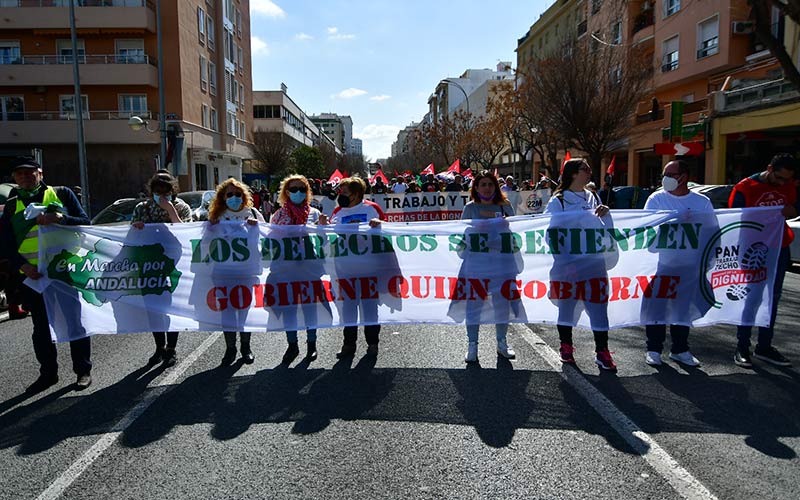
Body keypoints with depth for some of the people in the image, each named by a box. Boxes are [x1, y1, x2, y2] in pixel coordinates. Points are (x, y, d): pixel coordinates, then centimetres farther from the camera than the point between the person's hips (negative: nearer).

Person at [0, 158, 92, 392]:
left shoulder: (62, 194, 4)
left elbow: (85, 222, -2)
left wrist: (59, 218, -20)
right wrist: (22, 265, -10)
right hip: (34, 275, 3)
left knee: (76, 322, 4)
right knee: (41, 328, 11)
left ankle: (83, 371, 17)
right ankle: (48, 373, 26)